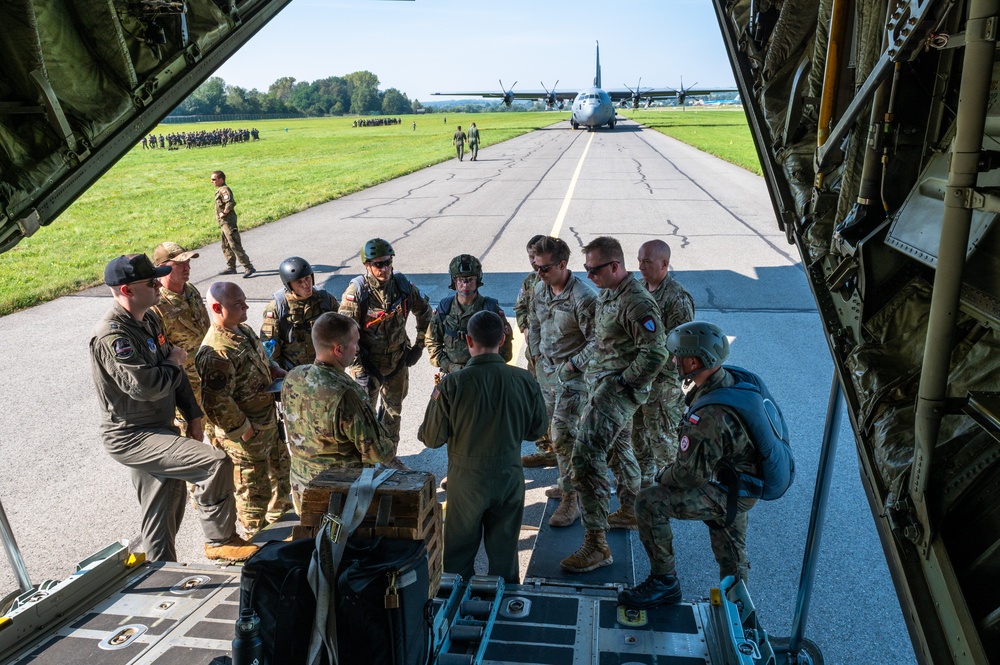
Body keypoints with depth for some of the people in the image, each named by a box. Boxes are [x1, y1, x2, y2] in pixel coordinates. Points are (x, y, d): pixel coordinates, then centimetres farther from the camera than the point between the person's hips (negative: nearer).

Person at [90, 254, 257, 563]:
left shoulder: (149, 320, 7)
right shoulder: (112, 335, -23)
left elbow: (175, 372, 15)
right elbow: (146, 386, -32)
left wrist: (193, 415, 10)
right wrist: (173, 362, -12)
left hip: (159, 428, 9)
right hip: (131, 438, -9)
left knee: (166, 510, 18)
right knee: (216, 463, -22)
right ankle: (220, 541, -4)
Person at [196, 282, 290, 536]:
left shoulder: (244, 330, 1)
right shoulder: (217, 353, -30)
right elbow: (217, 403, -30)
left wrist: (276, 370, 1)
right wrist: (245, 430, -21)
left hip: (269, 420, 9)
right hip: (246, 433, -9)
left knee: (281, 466, 28)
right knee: (254, 486, 11)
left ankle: (277, 511, 53)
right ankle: (256, 535, 34)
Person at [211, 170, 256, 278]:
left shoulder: (224, 190, -15)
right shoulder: (220, 190, 16)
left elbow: (231, 202, -30)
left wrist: (224, 213, -21)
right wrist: (222, 214, 13)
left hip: (228, 222, -11)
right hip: (224, 222, 11)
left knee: (235, 245, -12)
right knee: (226, 246, 16)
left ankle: (248, 267, -12)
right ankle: (231, 267, 24)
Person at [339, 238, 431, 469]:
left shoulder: (402, 285, -7)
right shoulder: (356, 291, -19)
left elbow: (424, 311, 10)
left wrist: (419, 345, 6)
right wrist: (359, 370, -21)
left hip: (398, 362, 4)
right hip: (368, 364, -4)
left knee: (393, 410, 19)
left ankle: (390, 456, 38)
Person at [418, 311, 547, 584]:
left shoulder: (451, 384, -19)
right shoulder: (524, 380, -12)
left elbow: (432, 438, -12)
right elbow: (538, 429, 1)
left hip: (466, 479, -2)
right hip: (510, 477, 2)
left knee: (460, 551, 18)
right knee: (505, 550, 20)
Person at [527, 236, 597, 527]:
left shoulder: (583, 298, -22)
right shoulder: (540, 288, 2)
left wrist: (572, 365, -15)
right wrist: (537, 355, 12)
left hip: (572, 374, -8)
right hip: (546, 370, 8)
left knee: (563, 435, -10)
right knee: (555, 432, 17)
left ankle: (571, 498, 2)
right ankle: (568, 482, 34)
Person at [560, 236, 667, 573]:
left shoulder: (637, 303, -22)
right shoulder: (606, 294, 9)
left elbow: (655, 355, -25)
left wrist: (620, 383, -20)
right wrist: (582, 361, 15)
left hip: (617, 387, -10)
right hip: (600, 382, 10)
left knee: (586, 453, -17)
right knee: (619, 446, 24)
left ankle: (596, 544, -11)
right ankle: (630, 510, 45)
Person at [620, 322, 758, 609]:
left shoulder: (709, 416, -36)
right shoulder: (730, 379, -6)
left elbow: (690, 474, -27)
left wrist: (662, 476, -6)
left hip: (729, 493, -9)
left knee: (649, 502, -14)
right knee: (731, 554, 26)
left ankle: (664, 581, 1)